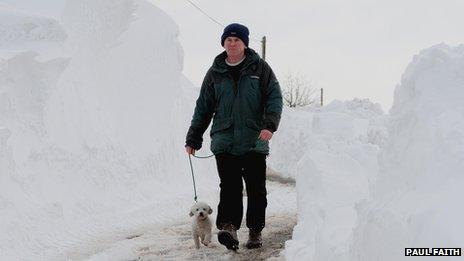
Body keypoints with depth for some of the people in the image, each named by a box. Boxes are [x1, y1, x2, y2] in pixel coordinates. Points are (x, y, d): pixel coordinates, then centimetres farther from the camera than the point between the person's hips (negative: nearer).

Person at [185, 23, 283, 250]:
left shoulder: (259, 67, 6)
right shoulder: (215, 73, 12)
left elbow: (274, 97, 0)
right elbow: (203, 108, 17)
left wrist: (269, 125, -17)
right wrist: (193, 139, 15)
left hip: (254, 142, -1)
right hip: (224, 141, 1)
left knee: (256, 188, 4)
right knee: (229, 186, -12)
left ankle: (255, 231, 14)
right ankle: (229, 227, -24)